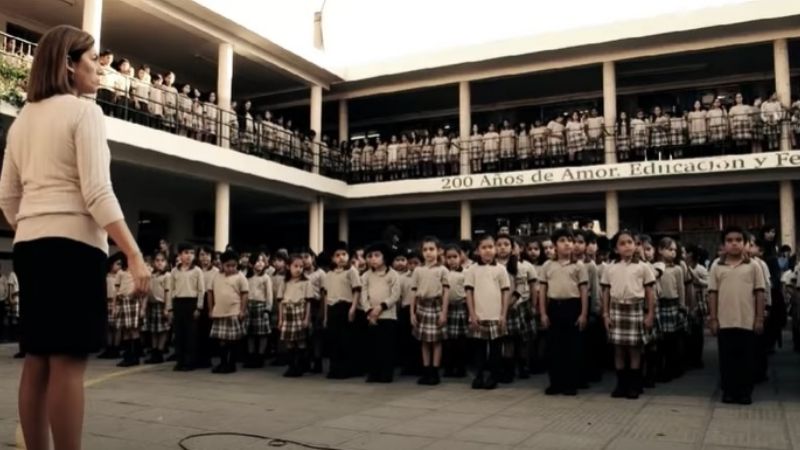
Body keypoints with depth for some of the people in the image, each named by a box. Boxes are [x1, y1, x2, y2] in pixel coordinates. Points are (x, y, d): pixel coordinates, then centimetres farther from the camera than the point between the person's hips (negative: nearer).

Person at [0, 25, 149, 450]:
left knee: (37, 362, 9)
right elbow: (96, 192, -16)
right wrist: (134, 255, -18)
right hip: (73, 244, -8)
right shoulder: (84, 112, -6)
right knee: (68, 362, -8)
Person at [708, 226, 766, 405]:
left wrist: (760, 318, -1)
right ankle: (729, 391, 16)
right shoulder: (717, 267, 4)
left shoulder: (752, 266, 2)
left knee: (746, 358, 6)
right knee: (726, 358, 6)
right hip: (725, 322, 1)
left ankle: (745, 392, 17)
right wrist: (713, 319, 1)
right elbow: (712, 294, 4)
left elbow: (759, 293, 3)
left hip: (747, 321, 0)